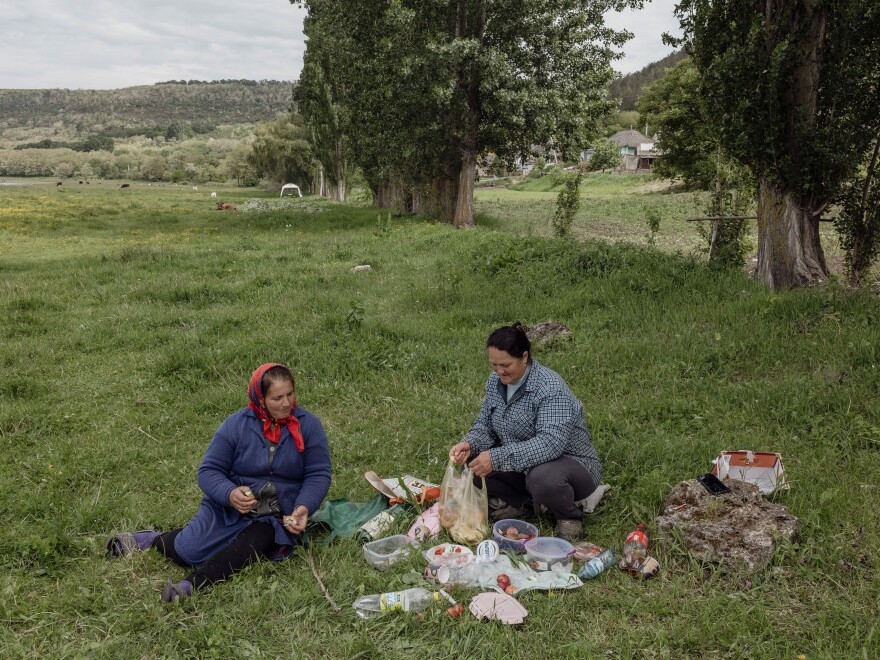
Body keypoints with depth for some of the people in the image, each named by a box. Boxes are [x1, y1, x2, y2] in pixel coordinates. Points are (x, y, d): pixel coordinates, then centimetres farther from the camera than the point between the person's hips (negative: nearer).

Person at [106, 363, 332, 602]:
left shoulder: (308, 425, -6)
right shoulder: (236, 424, -5)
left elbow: (318, 474, -4)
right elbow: (209, 470, -4)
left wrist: (304, 507, -23)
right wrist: (230, 493, -25)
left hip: (277, 517, 0)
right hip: (228, 506, 1)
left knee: (254, 543, -32)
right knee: (187, 551, -15)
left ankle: (192, 585, -42)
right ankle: (153, 540, 15)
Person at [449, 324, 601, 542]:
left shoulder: (550, 388, -26)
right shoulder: (496, 381, -2)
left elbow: (551, 443, -36)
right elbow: (485, 425, 5)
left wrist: (497, 457, -41)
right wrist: (469, 444, -19)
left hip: (571, 462, -6)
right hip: (522, 465, 7)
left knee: (542, 477, -40)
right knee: (469, 461, -12)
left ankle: (569, 518, -7)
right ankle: (517, 502, 7)